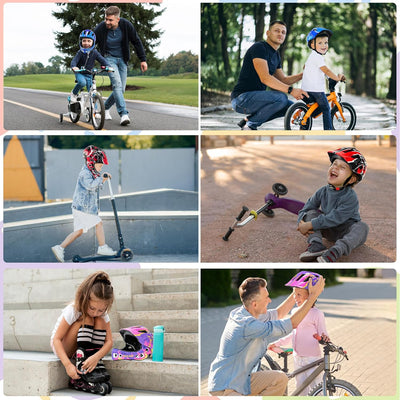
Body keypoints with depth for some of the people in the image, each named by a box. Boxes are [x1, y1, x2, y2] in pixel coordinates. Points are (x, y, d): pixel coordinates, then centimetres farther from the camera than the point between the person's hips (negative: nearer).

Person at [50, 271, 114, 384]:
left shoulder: (102, 314, -14)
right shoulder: (73, 310, -27)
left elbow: (109, 341, -20)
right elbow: (57, 339, -30)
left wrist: (96, 357, -42)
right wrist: (68, 365, -45)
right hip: (61, 346, -4)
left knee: (100, 321, -21)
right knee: (86, 319, -30)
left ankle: (97, 367, -26)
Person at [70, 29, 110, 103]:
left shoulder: (94, 53, -5)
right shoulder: (80, 53, -11)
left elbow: (102, 60, -11)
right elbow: (74, 60, -22)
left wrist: (107, 66, -33)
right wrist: (74, 67, -46)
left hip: (89, 75, 3)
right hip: (80, 73, -3)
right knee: (82, 82, -35)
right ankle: (74, 93, -8)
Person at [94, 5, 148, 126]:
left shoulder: (126, 25, -14)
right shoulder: (100, 28, -18)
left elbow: (136, 42, -2)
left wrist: (143, 60, -3)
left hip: (122, 60, 3)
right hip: (109, 58, -3)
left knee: (121, 89, 2)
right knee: (117, 84, -23)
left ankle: (105, 107, 26)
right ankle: (124, 114, -27)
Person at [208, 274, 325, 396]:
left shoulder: (239, 313, 1)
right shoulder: (248, 325, -28)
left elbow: (278, 314, 18)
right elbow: (293, 323, -24)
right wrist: (313, 295, -19)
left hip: (241, 380, 9)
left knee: (280, 379, -3)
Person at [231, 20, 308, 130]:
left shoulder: (276, 55, 17)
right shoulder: (259, 48, -13)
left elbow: (283, 80, 24)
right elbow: (265, 78, -24)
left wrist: (304, 74, 8)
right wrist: (291, 90, -29)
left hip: (256, 97, 10)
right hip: (242, 98, -10)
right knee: (281, 98, -28)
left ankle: (248, 120, 7)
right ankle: (250, 125, -11)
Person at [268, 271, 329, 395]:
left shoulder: (317, 314, -13)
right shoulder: (295, 312, 9)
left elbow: (322, 334, -11)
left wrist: (324, 338, -34)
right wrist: (277, 343, 20)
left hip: (312, 358, -7)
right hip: (297, 357, 7)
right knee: (301, 389, 13)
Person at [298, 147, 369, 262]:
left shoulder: (350, 197, -24)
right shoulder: (323, 191, -6)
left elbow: (335, 218, -31)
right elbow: (305, 209, 0)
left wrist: (309, 225, -32)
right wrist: (301, 223, -25)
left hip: (346, 231, -5)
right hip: (329, 231, 5)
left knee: (362, 227, -33)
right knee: (311, 212, -11)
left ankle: (336, 251, -52)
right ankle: (316, 245, -30)